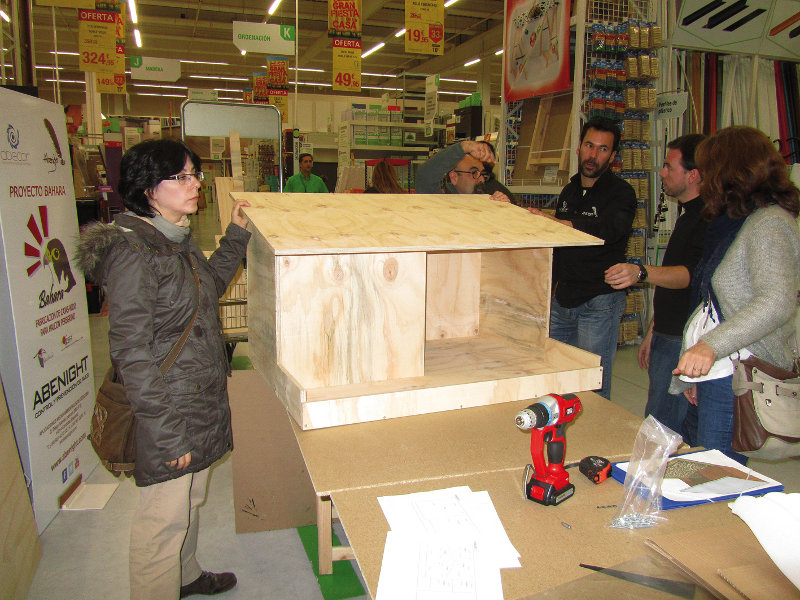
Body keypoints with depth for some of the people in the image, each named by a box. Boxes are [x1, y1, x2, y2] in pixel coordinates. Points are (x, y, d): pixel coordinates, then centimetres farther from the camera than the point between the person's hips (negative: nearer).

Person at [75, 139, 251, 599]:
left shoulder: (178, 240, 6)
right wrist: (166, 429, -22)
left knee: (190, 499, 27)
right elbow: (131, 351, -23)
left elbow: (209, 286, 24)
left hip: (203, 400, 10)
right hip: (167, 406, -10)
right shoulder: (131, 251, -22)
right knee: (164, 518, 6)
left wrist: (236, 237, 14)